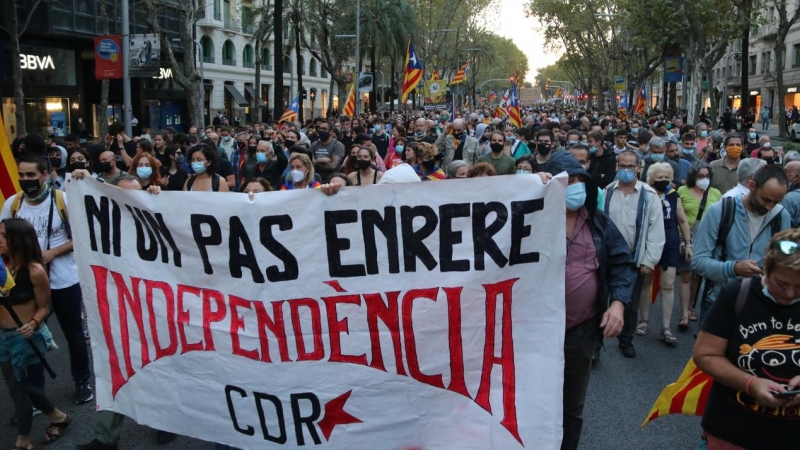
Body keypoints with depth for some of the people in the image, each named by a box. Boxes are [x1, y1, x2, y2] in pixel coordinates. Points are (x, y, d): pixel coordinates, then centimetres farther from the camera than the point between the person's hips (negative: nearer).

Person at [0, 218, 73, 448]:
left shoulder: (35, 270, -20)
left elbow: (43, 308, -11)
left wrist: (32, 324, -28)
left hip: (26, 338, -7)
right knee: (20, 386, 19)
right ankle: (58, 417, 41)